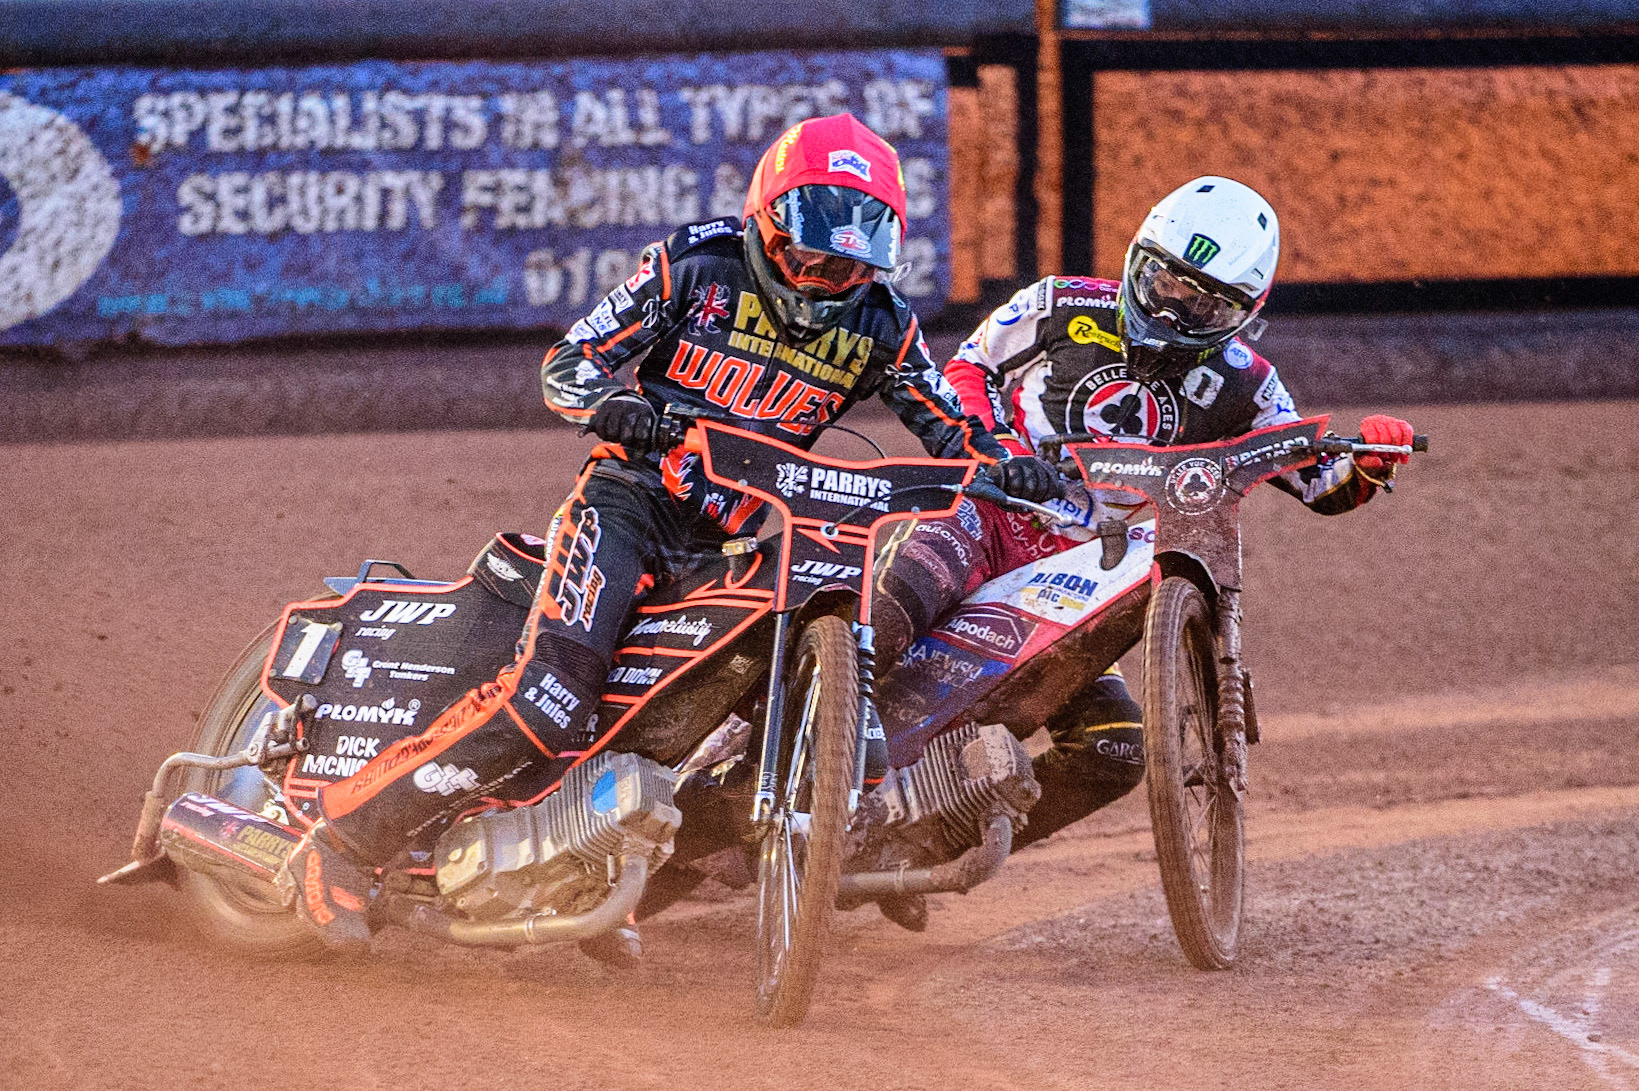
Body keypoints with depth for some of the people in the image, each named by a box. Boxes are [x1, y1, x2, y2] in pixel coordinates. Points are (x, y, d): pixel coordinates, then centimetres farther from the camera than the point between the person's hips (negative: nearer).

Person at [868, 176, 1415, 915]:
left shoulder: (1237, 387, 8)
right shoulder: (1063, 307, 2)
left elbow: (1321, 485, 10)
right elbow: (967, 365, 11)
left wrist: (1368, 464, -13)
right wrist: (991, 434, -10)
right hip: (985, 516, -4)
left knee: (1112, 756, -10)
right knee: (912, 586, -40)